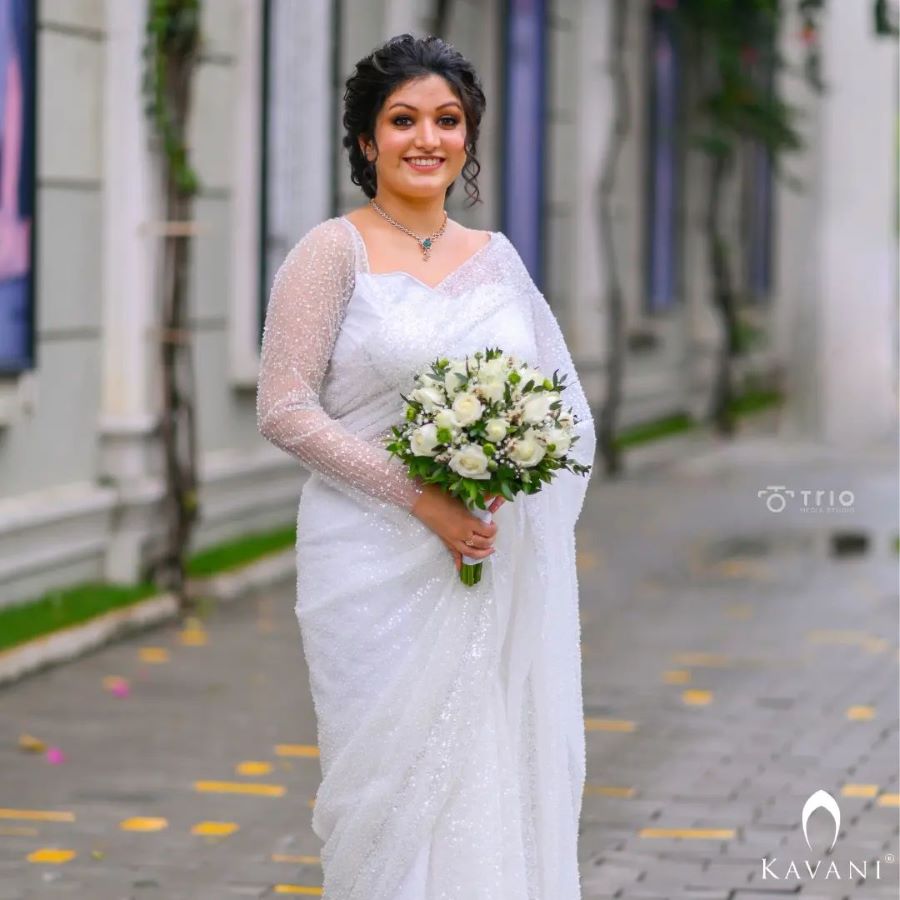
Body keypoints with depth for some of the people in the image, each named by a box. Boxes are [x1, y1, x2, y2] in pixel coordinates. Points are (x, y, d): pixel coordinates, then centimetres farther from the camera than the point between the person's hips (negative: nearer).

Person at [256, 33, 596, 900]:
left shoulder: (496, 258, 12)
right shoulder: (333, 253, -2)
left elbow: (556, 398, 18)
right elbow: (284, 409, -9)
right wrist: (420, 495, -16)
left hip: (495, 568, 4)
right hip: (380, 565, -4)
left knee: (495, 781, 4)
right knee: (397, 781, -4)